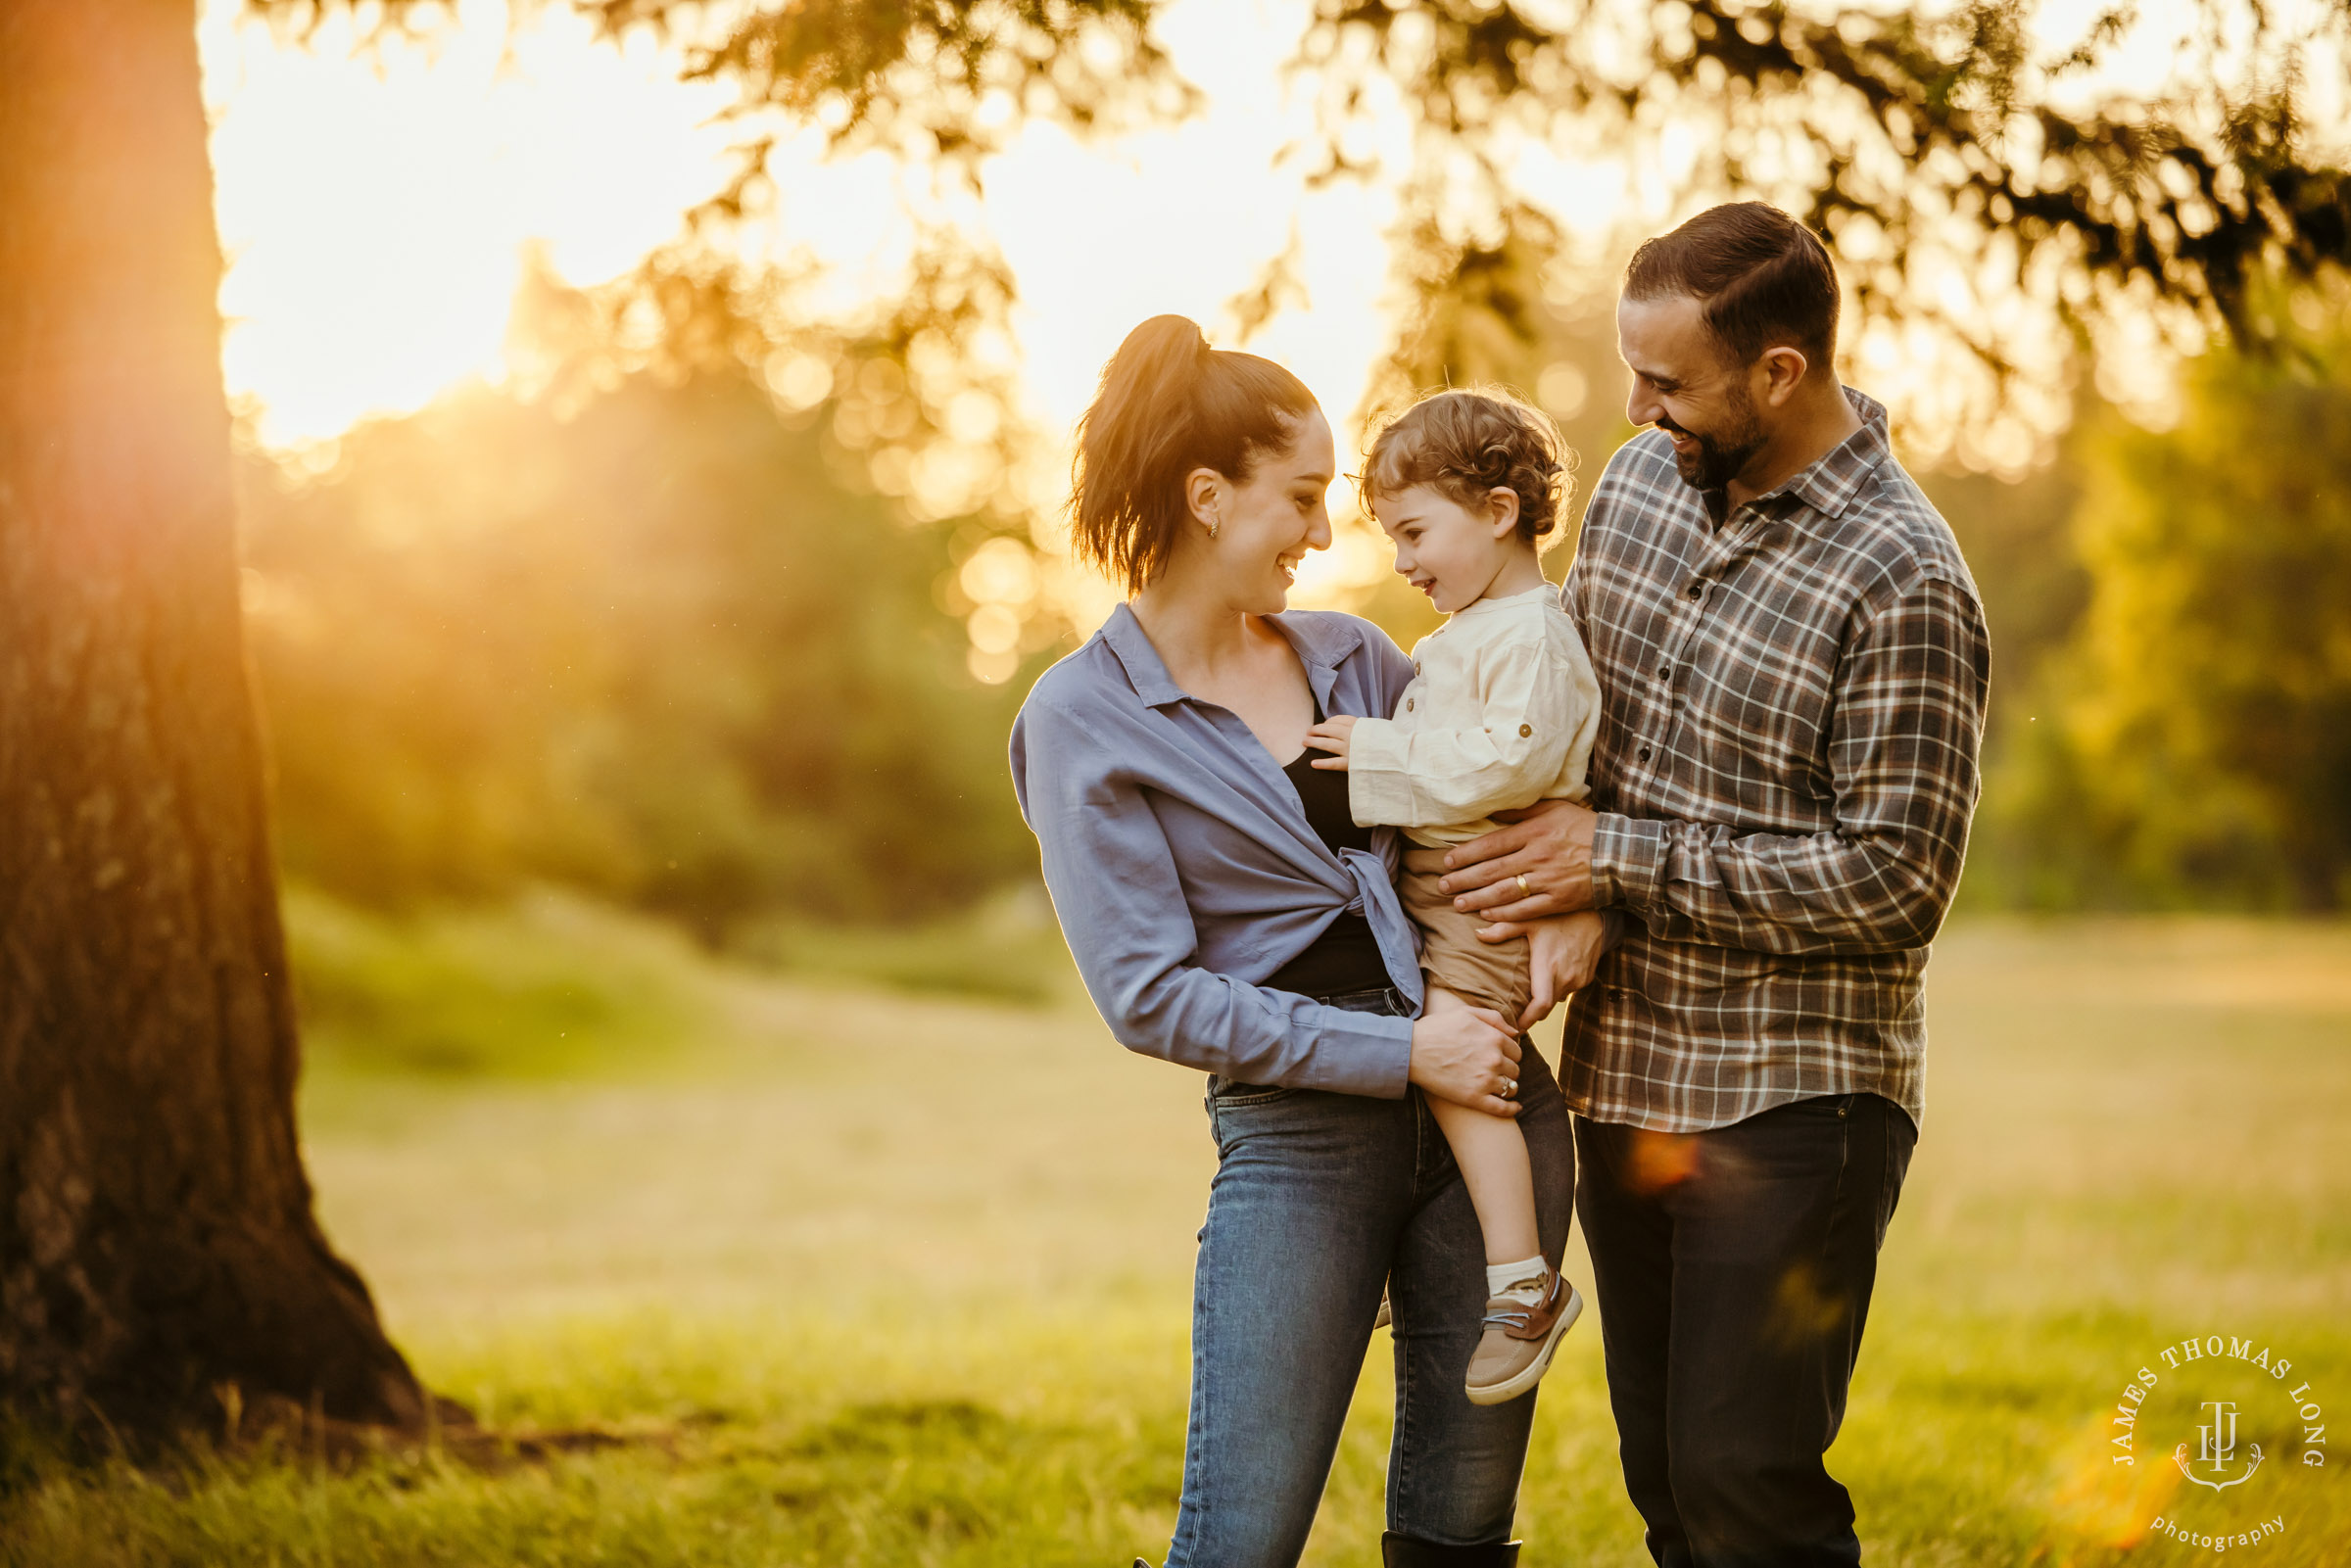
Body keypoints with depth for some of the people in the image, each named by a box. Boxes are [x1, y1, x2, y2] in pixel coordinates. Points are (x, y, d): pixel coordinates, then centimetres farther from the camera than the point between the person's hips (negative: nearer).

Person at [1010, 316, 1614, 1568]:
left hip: (1493, 1103, 5)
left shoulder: (1350, 656, 10)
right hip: (1298, 1137, -5)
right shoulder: (1082, 722, -5)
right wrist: (1402, 1054, -15)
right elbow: (1150, 996, -11)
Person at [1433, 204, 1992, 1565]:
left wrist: (1623, 860, -17)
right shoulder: (1642, 481, 6)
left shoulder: (1903, 583, -17)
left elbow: (1896, 879, -19)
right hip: (1627, 1079, 7)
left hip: (1794, 1105, -7)